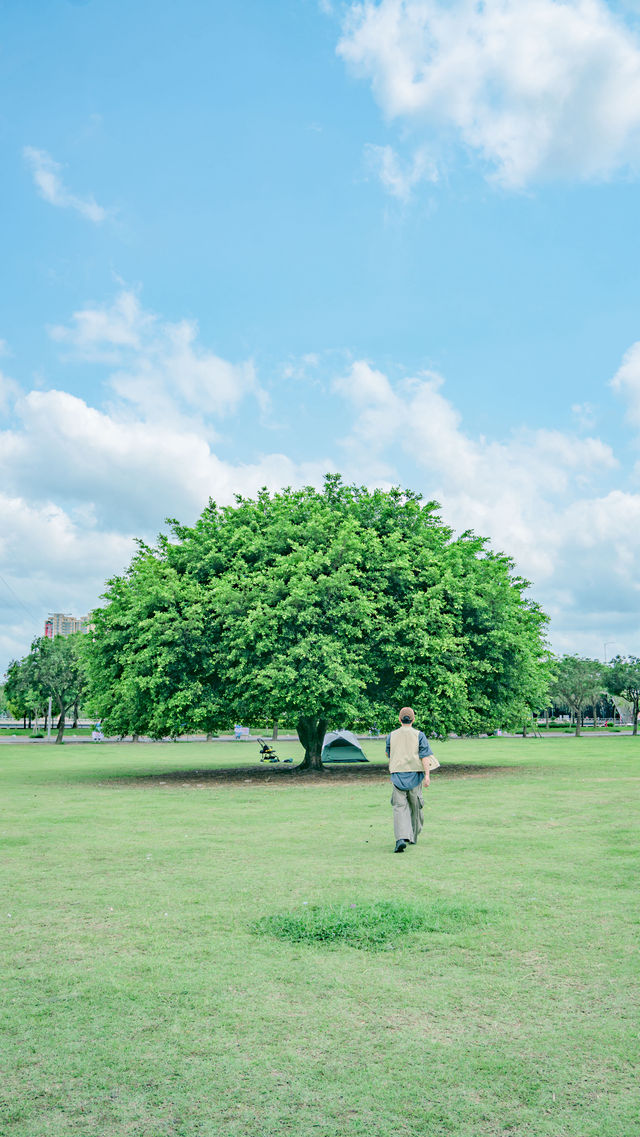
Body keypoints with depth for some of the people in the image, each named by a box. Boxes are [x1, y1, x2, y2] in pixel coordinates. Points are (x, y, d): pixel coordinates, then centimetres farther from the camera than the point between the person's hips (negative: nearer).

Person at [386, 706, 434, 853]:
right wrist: (427, 775, -10)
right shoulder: (419, 735, -1)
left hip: (397, 775, 0)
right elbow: (424, 756, -8)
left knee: (399, 806, -4)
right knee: (415, 806, 16)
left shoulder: (391, 736, 5)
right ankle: (413, 837, 28)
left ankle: (401, 838, -23)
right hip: (414, 775, 0)